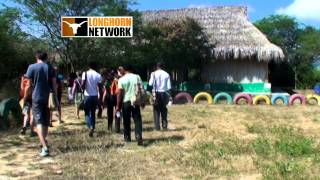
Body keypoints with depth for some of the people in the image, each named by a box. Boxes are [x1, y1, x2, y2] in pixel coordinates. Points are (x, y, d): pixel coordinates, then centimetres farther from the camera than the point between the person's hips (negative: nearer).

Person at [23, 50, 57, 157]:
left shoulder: (32, 67, -2)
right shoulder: (50, 68, 4)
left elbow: (29, 85, -3)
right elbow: (54, 85, 1)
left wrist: (25, 98, 9)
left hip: (37, 98, -3)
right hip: (48, 98, 3)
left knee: (39, 122, -7)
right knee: (46, 122, 17)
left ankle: (45, 147, -20)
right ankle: (44, 142, 34)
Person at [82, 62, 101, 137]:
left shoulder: (85, 73, -5)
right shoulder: (98, 75, -1)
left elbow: (83, 84, -14)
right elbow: (99, 87, -4)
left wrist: (84, 88, 8)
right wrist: (99, 97, 1)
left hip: (87, 95, -2)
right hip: (95, 96, 2)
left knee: (87, 113, 6)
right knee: (93, 113, 15)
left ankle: (90, 127, -17)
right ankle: (93, 128, 17)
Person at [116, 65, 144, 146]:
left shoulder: (122, 79, -4)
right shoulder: (137, 77, 1)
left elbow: (119, 93, -7)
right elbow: (141, 90, -1)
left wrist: (118, 106, -2)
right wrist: (142, 101, 6)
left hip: (125, 102, 0)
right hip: (135, 101, 1)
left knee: (126, 121, 12)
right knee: (137, 120, 2)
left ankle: (127, 137, 22)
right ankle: (138, 136, -14)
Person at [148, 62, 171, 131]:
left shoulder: (154, 73, -4)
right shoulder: (166, 74, 1)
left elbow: (150, 84, -11)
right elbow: (169, 87, 0)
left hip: (156, 93, -1)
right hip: (164, 93, 2)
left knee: (156, 110, 4)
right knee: (164, 110, 13)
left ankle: (157, 126, -1)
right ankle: (164, 125, 9)